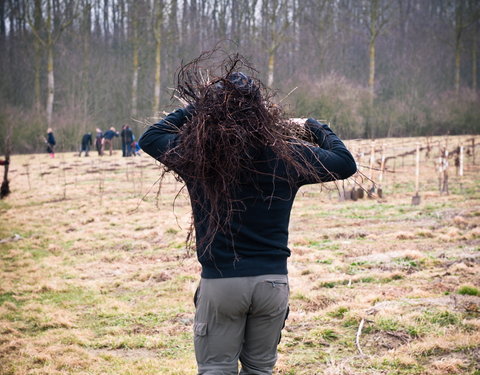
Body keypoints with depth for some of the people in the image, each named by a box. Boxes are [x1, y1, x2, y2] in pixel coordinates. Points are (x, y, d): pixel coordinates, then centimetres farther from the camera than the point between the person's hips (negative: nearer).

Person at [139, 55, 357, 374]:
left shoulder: (194, 152, -7)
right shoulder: (287, 154, -5)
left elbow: (150, 138, 12)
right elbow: (346, 163, 8)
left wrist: (193, 109, 16)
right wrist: (317, 129, 23)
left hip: (219, 281, -1)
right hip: (272, 280, 1)